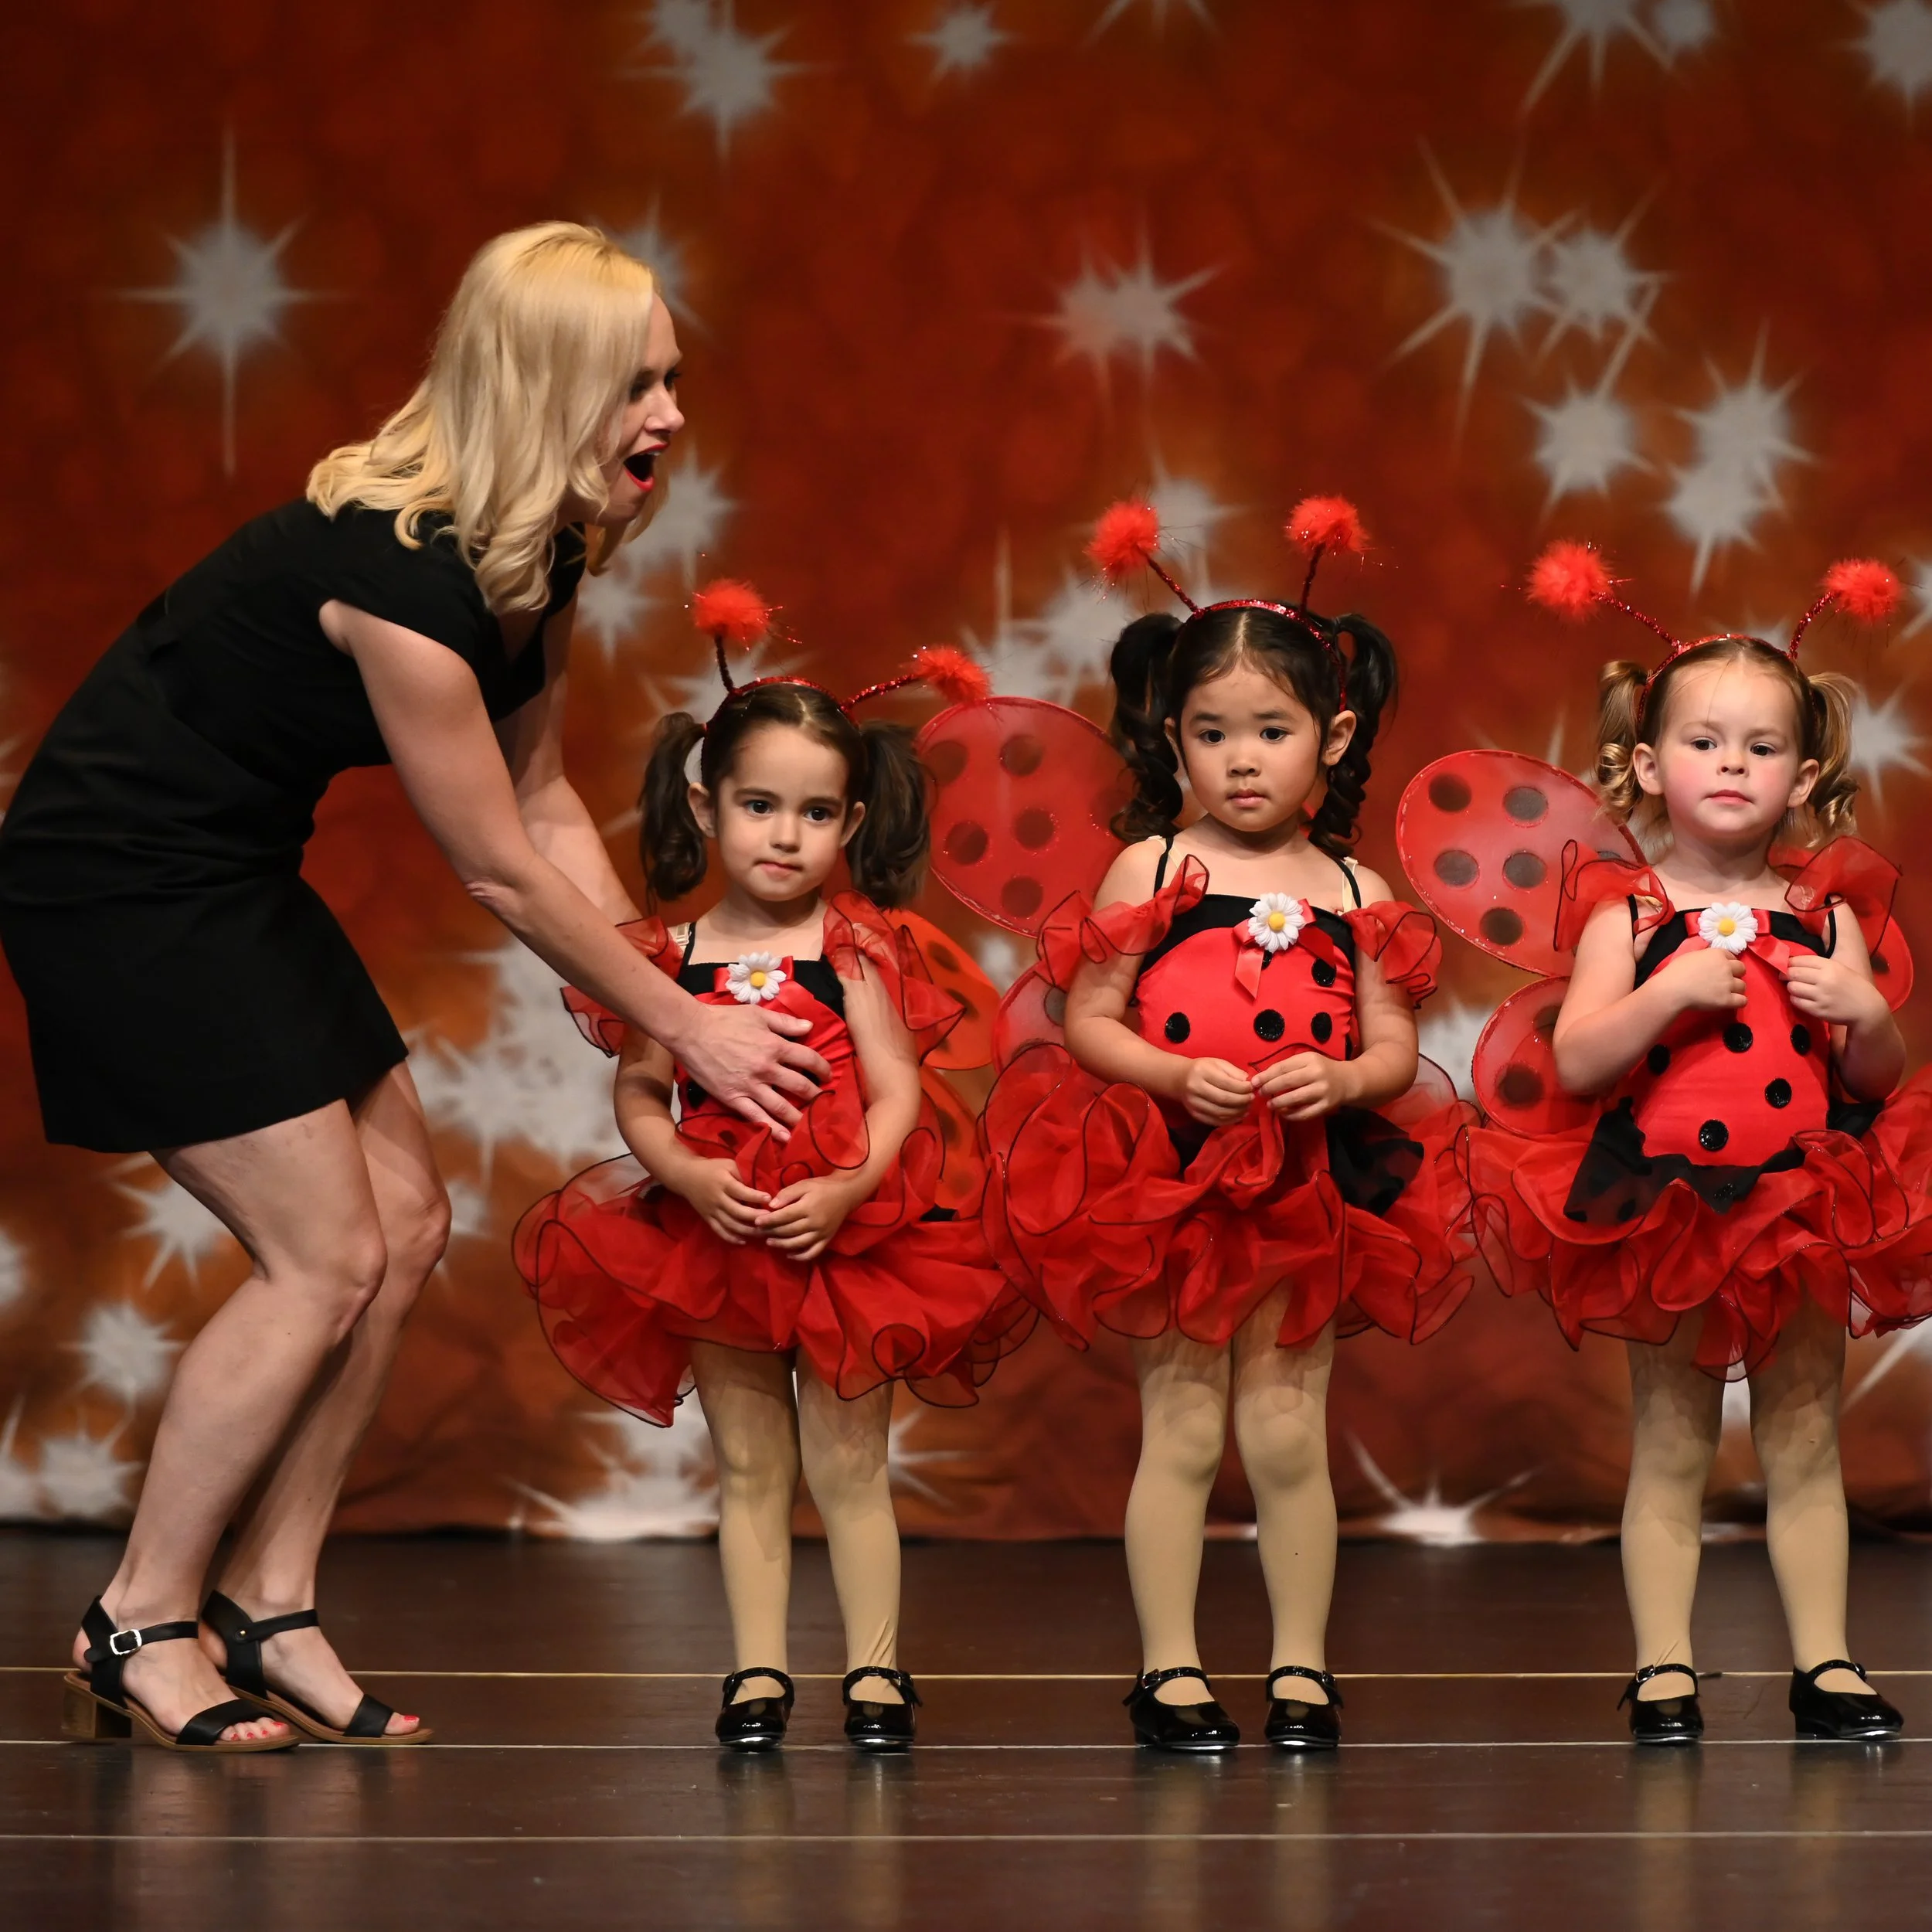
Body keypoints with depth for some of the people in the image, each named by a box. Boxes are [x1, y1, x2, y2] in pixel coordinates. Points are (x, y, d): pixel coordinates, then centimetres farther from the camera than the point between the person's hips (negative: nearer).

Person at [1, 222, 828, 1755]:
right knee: (326, 1256, -9)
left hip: (234, 877, 10)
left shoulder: (532, 555, 0)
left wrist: (658, 993, 3)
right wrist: (683, 1028, -10)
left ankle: (270, 1607, 13)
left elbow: (542, 799, 11)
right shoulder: (402, 571, -28)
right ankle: (137, 1632, 2)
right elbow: (502, 871, -20)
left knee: (403, 1228, 6)